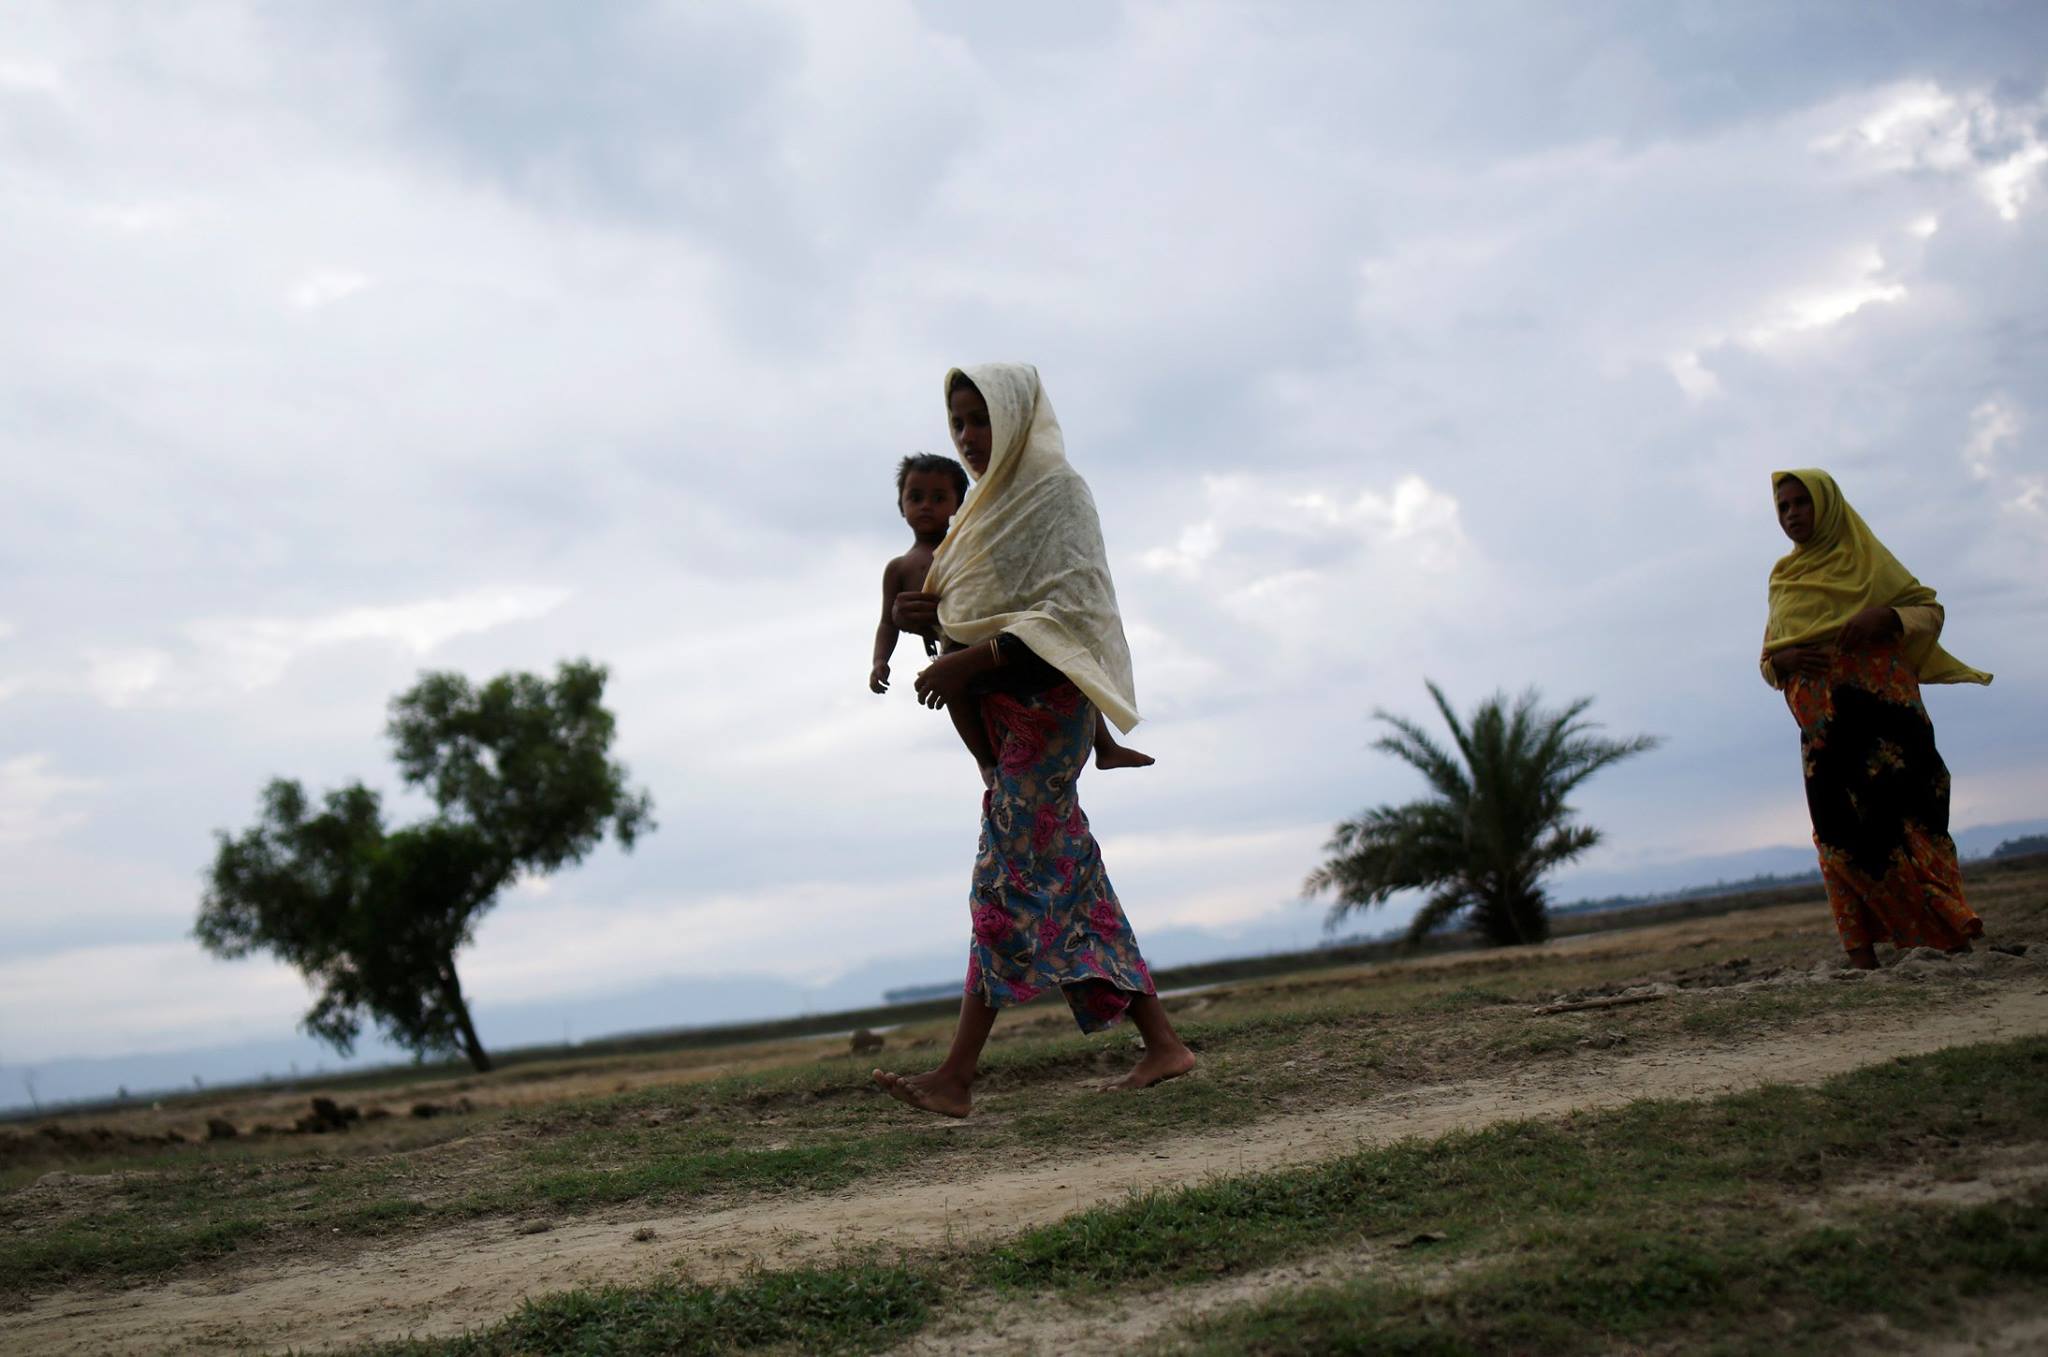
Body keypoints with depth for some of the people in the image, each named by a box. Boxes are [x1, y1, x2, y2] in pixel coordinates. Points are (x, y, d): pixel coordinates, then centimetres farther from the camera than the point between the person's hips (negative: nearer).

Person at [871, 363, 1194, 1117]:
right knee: (1072, 881, 7)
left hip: (1047, 703, -9)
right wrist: (937, 615, 1)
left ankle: (956, 1077, -11)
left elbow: (1067, 609, -15)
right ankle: (1161, 1041, 13)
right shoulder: (996, 501, 20)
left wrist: (975, 658, -22)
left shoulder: (1058, 490, -6)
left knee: (1007, 881, -11)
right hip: (1003, 711, 9)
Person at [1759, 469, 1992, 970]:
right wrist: (1783, 660, -6)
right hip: (1822, 724, 2)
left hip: (1882, 707, -2)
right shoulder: (1783, 580, 18)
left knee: (1903, 811, -10)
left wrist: (1886, 616, -14)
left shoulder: (1865, 558, 11)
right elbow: (1767, 661, 18)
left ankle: (1955, 934, -6)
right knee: (1840, 823, -5)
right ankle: (1862, 952, -7)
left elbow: (1929, 609, 7)